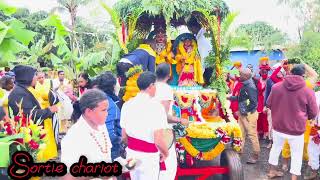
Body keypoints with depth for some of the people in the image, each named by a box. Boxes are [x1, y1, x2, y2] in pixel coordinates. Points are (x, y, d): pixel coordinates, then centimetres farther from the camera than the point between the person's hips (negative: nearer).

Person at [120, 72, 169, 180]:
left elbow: (124, 136, 4)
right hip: (149, 156, -5)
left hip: (131, 154, 6)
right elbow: (158, 141, -22)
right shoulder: (156, 106, -20)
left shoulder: (127, 105, -2)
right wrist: (165, 154, -3)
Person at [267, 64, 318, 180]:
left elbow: (268, 104, 6)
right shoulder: (308, 91, -14)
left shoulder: (276, 87, -7)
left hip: (278, 126, 4)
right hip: (296, 129, -3)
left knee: (276, 148, 23)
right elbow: (313, 113, -4)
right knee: (297, 154, 15)